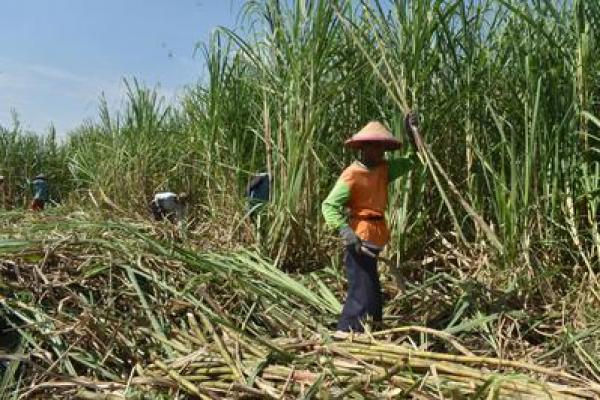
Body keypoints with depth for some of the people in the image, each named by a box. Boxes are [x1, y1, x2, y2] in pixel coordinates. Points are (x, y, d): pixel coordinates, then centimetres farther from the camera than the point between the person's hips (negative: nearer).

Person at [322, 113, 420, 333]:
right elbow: (329, 205, -23)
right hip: (359, 239, -9)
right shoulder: (352, 175, -16)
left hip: (373, 239, 9)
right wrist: (345, 231, -37)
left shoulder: (383, 169, 8)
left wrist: (413, 131, 5)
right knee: (362, 295, -11)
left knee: (373, 296, 19)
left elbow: (413, 160, 17)